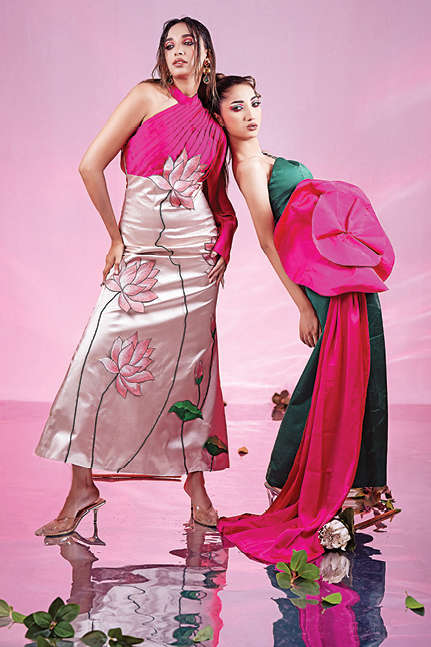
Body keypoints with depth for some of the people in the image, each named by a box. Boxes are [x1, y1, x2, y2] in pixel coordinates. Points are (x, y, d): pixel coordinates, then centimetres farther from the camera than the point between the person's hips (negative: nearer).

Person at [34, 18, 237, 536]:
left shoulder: (213, 126, 17)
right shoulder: (147, 96, 5)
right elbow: (90, 164, -3)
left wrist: (225, 239, 8)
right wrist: (115, 236, 0)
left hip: (196, 259, 3)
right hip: (138, 255, -2)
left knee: (191, 367, 2)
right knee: (100, 361, -9)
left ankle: (195, 482, 16)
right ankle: (82, 488, 0)